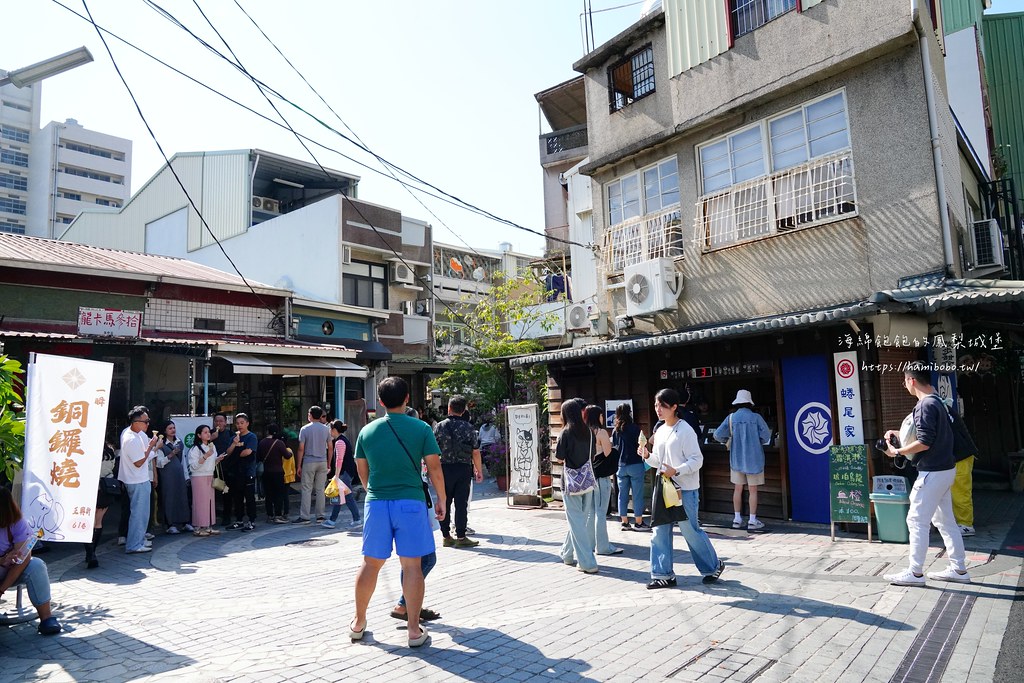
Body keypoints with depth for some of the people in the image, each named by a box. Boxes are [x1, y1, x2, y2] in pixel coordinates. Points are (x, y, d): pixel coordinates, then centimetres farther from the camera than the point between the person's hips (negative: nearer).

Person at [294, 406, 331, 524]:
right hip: (322, 462, 3)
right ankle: (320, 515, 10)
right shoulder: (326, 429, 4)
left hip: (309, 462, -3)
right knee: (320, 490, 8)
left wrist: (298, 466, -1)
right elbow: (330, 447, 5)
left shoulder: (305, 429, -5)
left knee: (306, 490, 1)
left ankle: (304, 517, 1)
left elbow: (301, 449, -7)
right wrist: (329, 464, 13)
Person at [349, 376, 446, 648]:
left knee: (370, 564, 14)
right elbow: (434, 468, -5)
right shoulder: (421, 429, -5)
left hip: (377, 503, 3)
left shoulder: (367, 431, 4)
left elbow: (362, 471, 12)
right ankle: (414, 631, 7)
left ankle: (358, 623, 28)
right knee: (412, 565, 3)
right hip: (411, 503, -3)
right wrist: (441, 499, 7)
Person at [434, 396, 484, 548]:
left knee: (445, 503, 10)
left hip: (445, 468, 1)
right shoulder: (469, 428, -2)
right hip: (464, 469, -1)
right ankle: (460, 537, 3)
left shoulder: (440, 426, -1)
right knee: (461, 503, 2)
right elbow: (475, 452, -1)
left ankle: (446, 536, 15)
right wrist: (479, 471, 9)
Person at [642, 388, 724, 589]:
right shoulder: (660, 431, 11)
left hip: (684, 490, -7)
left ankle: (713, 566, 25)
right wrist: (647, 456, -3)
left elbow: (697, 460, -15)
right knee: (660, 532, 6)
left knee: (690, 531, 3)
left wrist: (676, 471, -26)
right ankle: (663, 574, 14)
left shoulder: (685, 430, -12)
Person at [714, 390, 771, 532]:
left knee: (738, 489, 13)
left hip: (736, 459, 2)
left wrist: (728, 440, 14)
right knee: (753, 490, 6)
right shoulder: (756, 417, -10)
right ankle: (752, 521, 8)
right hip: (753, 459, -2)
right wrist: (756, 442, 9)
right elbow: (766, 437, -11)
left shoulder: (731, 418, -4)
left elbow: (718, 435, -7)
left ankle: (737, 519, 18)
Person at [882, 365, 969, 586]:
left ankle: (915, 573, 3)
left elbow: (925, 443, -23)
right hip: (945, 469, 10)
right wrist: (900, 434, 18)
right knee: (945, 521, 16)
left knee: (916, 521, -3)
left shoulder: (925, 405, -19)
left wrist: (897, 452, -12)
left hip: (933, 473, -10)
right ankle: (959, 569, 23)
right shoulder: (937, 402, 13)